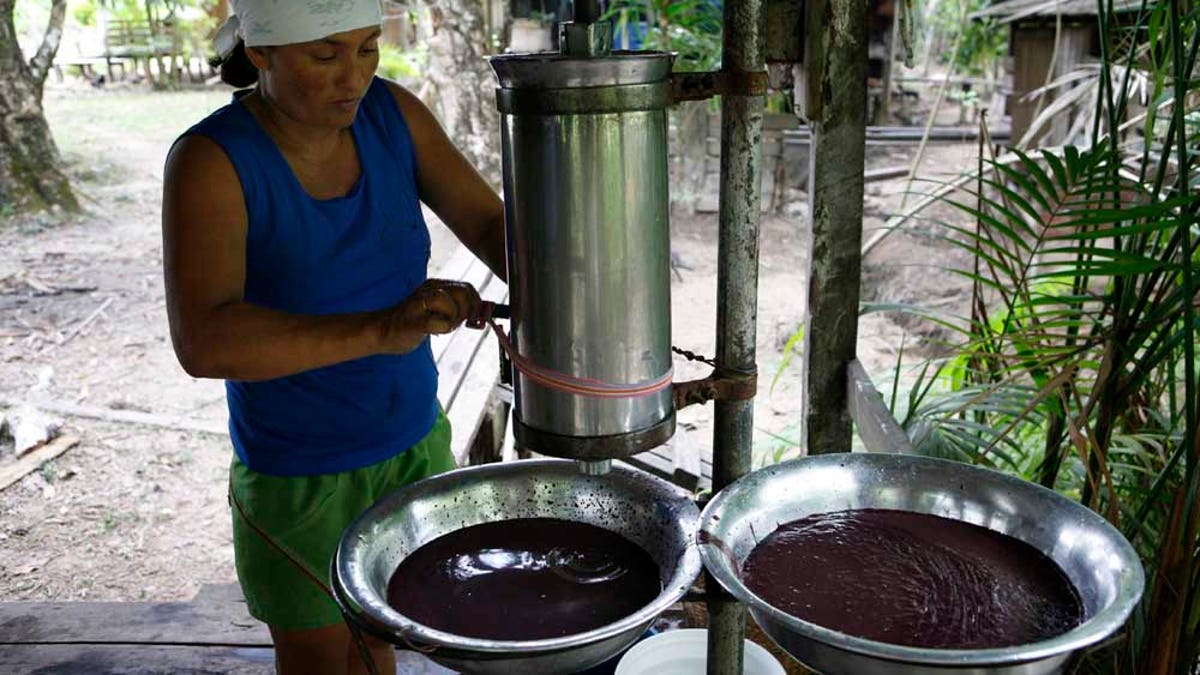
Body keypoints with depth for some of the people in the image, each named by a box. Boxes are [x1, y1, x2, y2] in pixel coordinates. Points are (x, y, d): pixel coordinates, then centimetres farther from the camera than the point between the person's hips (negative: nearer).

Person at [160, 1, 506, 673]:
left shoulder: (391, 111, -9)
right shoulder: (210, 161, -24)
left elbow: (491, 222, -10)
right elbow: (203, 342, -36)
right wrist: (381, 329, -48)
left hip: (416, 443, 4)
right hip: (300, 480, -4)